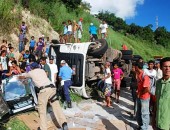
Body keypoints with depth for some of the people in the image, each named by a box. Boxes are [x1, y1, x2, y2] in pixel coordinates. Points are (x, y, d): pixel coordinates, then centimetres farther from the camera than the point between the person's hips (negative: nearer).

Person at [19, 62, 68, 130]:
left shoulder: (31, 72, 19)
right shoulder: (42, 70, 28)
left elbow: (23, 76, 40)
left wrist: (19, 77, 64)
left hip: (43, 90, -4)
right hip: (52, 87, 4)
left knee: (42, 110, 7)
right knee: (56, 106, 4)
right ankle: (64, 124, -5)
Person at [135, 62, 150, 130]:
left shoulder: (145, 76, -24)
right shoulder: (138, 74, 3)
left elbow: (147, 89, -28)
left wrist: (139, 93, -15)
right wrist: (138, 91, 6)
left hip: (144, 98, -9)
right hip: (139, 97, 9)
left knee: (144, 114, 8)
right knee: (138, 113, 20)